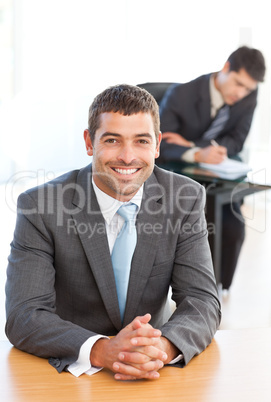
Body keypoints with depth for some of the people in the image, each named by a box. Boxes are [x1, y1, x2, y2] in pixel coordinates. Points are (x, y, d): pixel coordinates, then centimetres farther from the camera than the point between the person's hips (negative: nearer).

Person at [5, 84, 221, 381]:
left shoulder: (186, 199, -5)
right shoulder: (40, 208, -12)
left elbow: (202, 302, -8)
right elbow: (23, 317, -17)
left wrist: (162, 347, -30)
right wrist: (102, 350, -34)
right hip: (67, 372, -2)